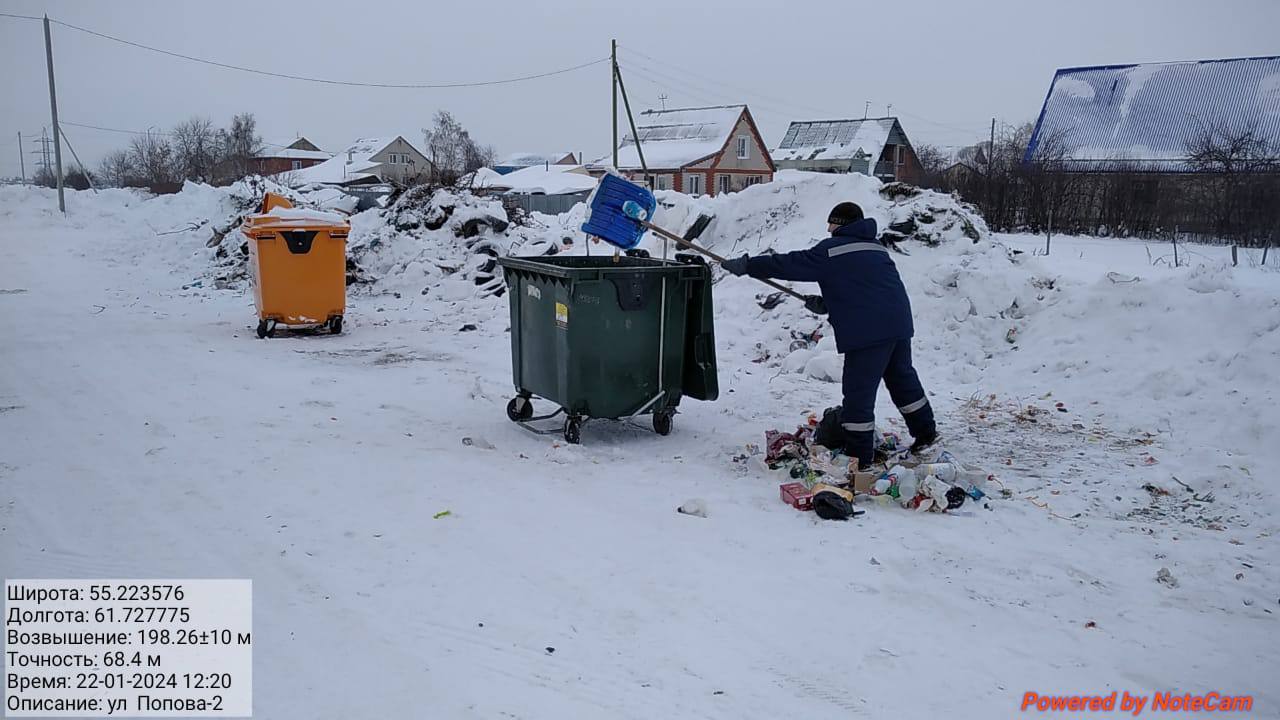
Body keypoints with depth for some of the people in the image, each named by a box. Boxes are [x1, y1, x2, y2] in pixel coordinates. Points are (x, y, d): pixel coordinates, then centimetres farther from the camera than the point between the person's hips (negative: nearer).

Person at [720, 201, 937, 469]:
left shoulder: (831, 250, -3)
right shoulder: (877, 247, 21)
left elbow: (790, 264, -4)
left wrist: (746, 266, 2)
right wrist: (826, 303, 21)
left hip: (867, 332, -8)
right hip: (899, 323, 8)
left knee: (858, 392, -1)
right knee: (903, 379, 25)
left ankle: (858, 456, 4)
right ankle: (925, 431, 39)